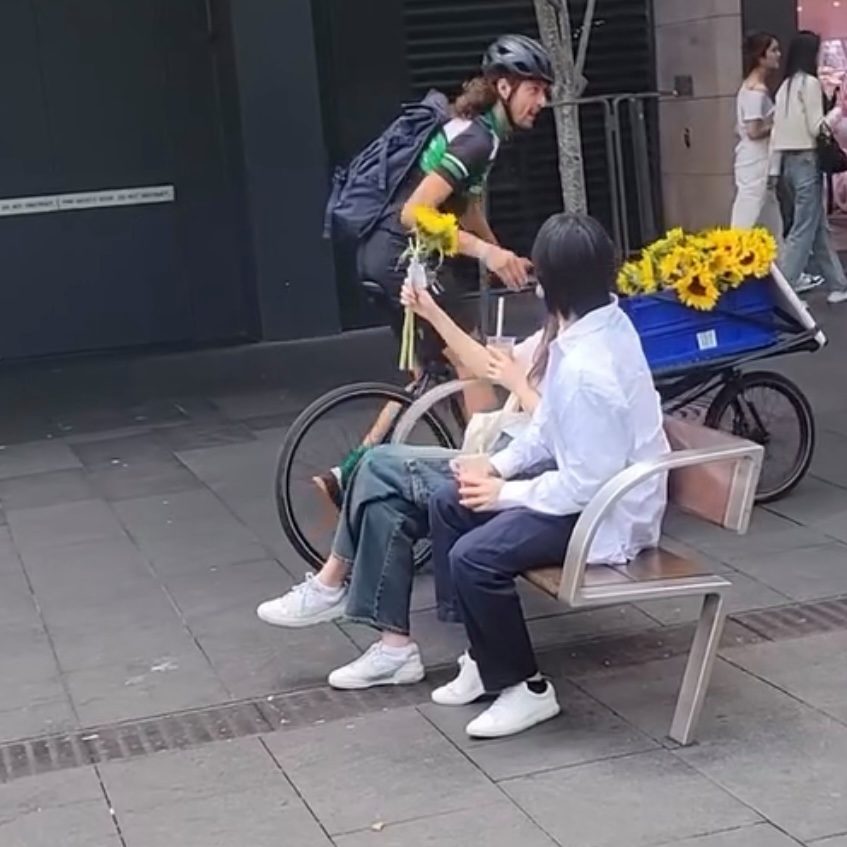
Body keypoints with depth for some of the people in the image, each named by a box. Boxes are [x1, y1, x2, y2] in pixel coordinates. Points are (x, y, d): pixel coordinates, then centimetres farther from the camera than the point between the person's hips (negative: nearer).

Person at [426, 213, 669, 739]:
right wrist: (499, 466, 1)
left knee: (474, 556, -22)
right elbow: (551, 425, 11)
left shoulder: (586, 368, -31)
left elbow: (586, 486, -27)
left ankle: (527, 687, -2)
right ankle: (487, 656, 17)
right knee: (449, 506, 9)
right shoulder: (605, 321, -2)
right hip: (592, 477, 10)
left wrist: (505, 494, -15)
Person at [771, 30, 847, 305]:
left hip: (789, 161, 8)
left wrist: (774, 168, 12)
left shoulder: (785, 85, 12)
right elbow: (816, 127, -13)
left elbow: (776, 129, 11)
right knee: (803, 229, -4)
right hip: (806, 161, -8)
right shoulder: (810, 83, -11)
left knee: (819, 226, 14)